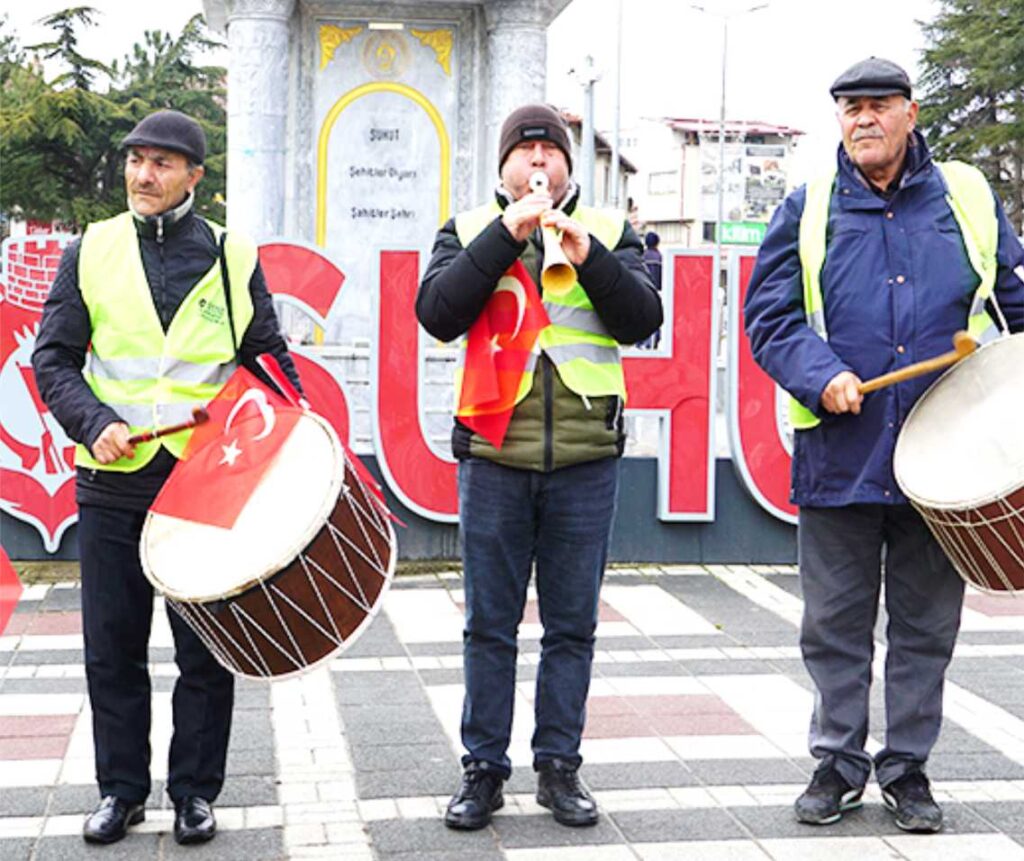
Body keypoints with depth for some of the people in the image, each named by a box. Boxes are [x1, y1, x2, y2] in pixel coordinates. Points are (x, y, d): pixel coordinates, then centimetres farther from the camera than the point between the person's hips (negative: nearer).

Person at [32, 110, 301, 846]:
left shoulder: (232, 257, 5)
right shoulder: (91, 252, 6)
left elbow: (268, 359, 9)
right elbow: (53, 358, 3)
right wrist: (95, 423, -14)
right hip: (114, 482, 1)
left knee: (206, 650, 5)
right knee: (113, 647, 8)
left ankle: (196, 791, 19)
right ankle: (122, 790, 22)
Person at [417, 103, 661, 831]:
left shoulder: (609, 232, 11)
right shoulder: (469, 231, 9)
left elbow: (643, 320, -1)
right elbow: (438, 314, -7)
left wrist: (589, 255, -15)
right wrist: (505, 236, -13)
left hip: (586, 461, 1)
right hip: (494, 457, 0)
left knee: (572, 625, 7)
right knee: (490, 624, 5)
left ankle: (560, 765, 17)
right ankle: (484, 769, 14)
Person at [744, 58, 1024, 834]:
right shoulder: (808, 209, 4)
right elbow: (770, 315, 0)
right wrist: (820, 377, -16)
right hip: (839, 457, -1)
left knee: (926, 624, 9)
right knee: (836, 623, 8)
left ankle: (908, 768, 23)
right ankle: (839, 762, 23)